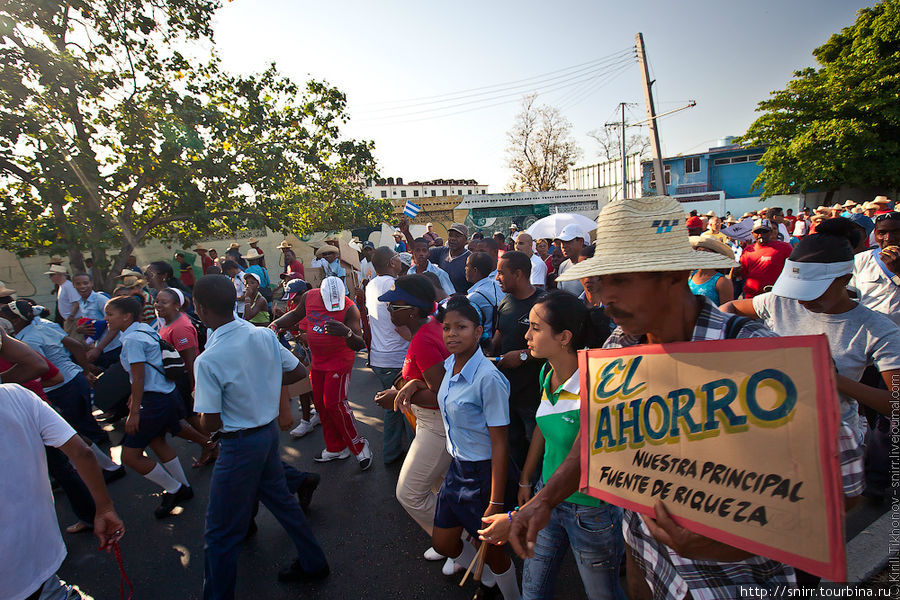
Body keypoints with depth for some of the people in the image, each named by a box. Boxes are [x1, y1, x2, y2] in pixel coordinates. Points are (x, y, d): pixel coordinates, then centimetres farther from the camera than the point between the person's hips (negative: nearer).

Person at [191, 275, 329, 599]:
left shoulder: (208, 360, -24)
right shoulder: (265, 335, -8)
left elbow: (211, 423, -19)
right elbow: (299, 372, 3)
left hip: (238, 444, -7)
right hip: (270, 430, 7)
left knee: (221, 532, 12)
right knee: (280, 499, 27)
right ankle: (313, 563, 43)